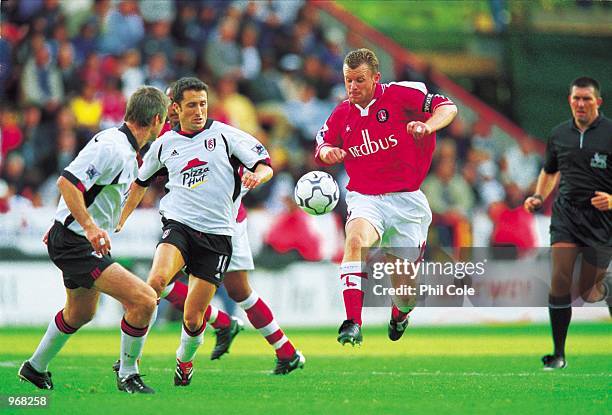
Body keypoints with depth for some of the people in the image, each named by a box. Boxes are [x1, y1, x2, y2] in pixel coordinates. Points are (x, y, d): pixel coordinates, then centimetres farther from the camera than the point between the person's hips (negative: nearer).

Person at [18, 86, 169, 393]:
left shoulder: (124, 149, 9)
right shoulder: (113, 149, -23)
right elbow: (67, 181, -30)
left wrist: (62, 226, 29)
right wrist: (89, 226, -36)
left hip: (80, 239, 11)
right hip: (75, 244, -11)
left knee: (80, 313, 30)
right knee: (144, 300, -18)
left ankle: (35, 368, 48)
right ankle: (127, 376, -2)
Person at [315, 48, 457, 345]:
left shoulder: (399, 95, -7)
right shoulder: (342, 114, 5)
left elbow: (448, 107, -10)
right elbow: (322, 145, 21)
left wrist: (427, 126, -31)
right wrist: (327, 152, -4)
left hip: (407, 201, -1)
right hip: (365, 198, 2)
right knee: (356, 240, -34)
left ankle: (399, 315, 43)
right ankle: (353, 323, -41)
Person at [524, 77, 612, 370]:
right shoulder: (559, 134, 8)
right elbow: (550, 170, 25)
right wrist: (539, 196, 9)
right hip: (566, 214, 3)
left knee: (588, 293, 5)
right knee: (559, 281, -13)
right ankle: (558, 354, -6)